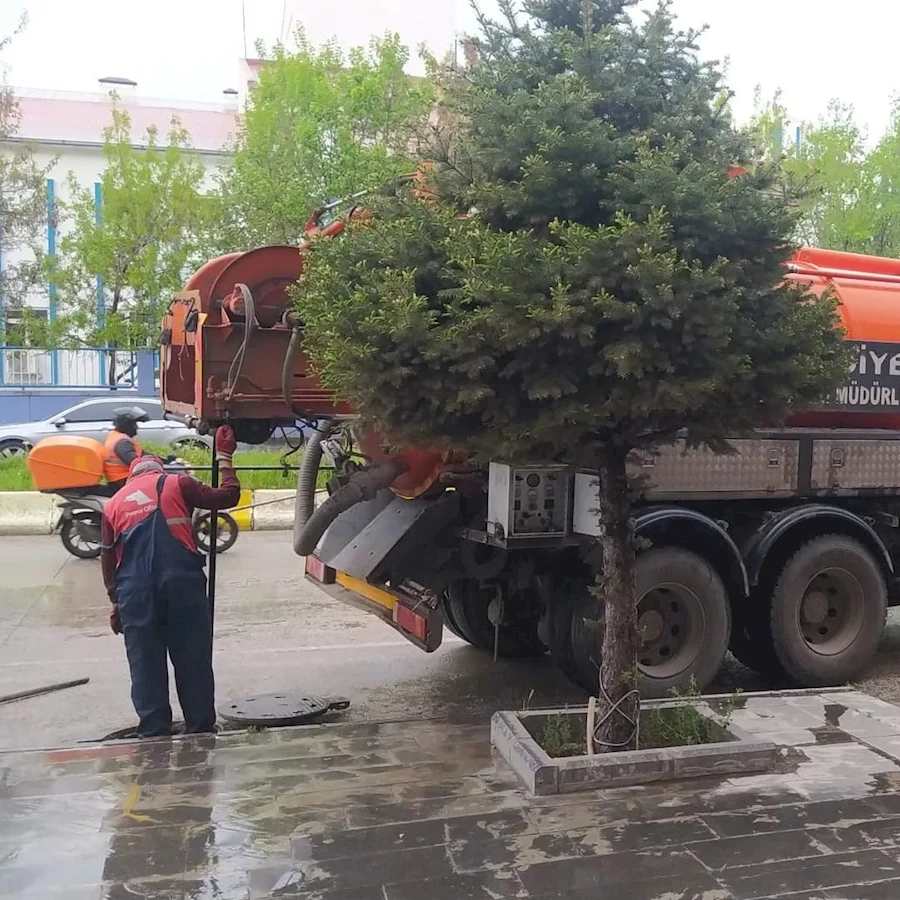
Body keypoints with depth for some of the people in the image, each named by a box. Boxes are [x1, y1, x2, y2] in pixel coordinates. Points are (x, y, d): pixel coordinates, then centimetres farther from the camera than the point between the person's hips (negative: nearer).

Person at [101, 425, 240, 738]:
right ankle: (201, 732, 15)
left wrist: (115, 601, 27)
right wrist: (224, 457, 22)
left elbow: (108, 559, 19)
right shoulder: (177, 484, 10)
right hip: (182, 582, -2)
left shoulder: (114, 503, 19)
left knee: (145, 665, 11)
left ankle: (154, 736, 15)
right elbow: (227, 496, 10)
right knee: (193, 662, 8)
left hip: (135, 590, 2)